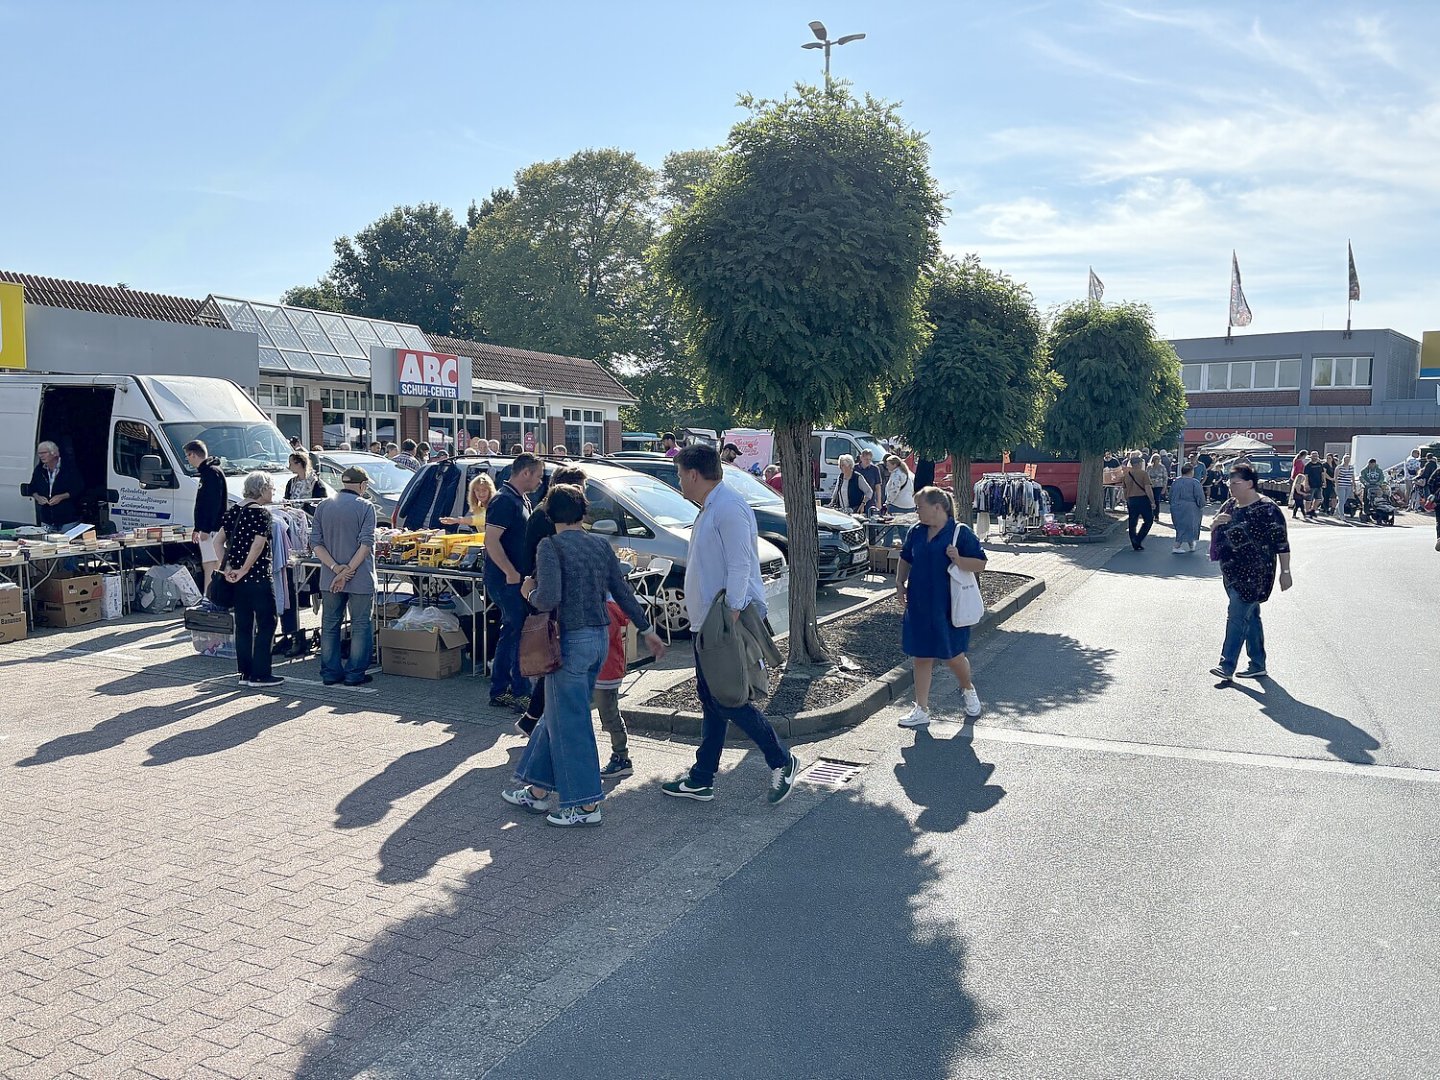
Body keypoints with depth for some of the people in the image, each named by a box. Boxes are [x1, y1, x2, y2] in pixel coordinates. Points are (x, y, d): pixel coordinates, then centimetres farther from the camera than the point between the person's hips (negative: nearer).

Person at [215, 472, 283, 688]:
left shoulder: (234, 510, 10)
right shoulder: (261, 512, -12)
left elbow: (219, 540, 8)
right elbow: (258, 544, -22)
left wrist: (228, 566, 4)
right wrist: (244, 570, -15)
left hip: (238, 579, 8)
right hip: (257, 577, -8)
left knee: (243, 625, 12)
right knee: (266, 624, 1)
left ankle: (244, 673, 17)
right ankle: (259, 674, 2)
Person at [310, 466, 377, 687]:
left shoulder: (323, 507, 6)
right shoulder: (365, 507, -7)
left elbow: (316, 543, -1)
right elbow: (366, 544, -15)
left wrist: (335, 568, -9)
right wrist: (347, 571, -14)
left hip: (329, 579, 4)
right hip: (360, 578, -4)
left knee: (330, 625, 13)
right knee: (361, 625, 6)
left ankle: (330, 672, 18)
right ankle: (355, 673, 7)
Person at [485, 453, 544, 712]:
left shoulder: (521, 500, 16)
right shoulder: (504, 500, -16)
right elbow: (491, 540, -24)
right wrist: (512, 573, -25)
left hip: (515, 580, 10)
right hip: (506, 581, -10)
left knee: (510, 633, 13)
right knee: (521, 633, -7)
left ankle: (499, 691, 21)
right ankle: (521, 694, -1)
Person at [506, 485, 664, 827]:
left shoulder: (550, 546, -12)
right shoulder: (601, 545, 7)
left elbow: (549, 599, -22)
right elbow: (623, 592, 9)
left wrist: (529, 593, 0)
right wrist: (646, 629, 18)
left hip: (571, 640, -7)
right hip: (600, 637, 8)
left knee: (569, 722, 2)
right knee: (559, 714, 18)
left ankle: (586, 804, 6)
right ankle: (537, 791, 30)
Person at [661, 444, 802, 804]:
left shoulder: (728, 507, -17)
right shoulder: (710, 508, 16)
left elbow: (740, 567, -23)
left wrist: (732, 616, -25)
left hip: (727, 619, -11)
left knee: (727, 701, -6)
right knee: (710, 699, 13)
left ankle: (783, 762, 9)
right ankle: (701, 780, 22)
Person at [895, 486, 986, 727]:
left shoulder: (961, 533, -10)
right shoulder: (915, 532, 6)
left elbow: (980, 564, -10)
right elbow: (905, 560, 19)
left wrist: (958, 559, -26)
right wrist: (900, 584, 6)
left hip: (949, 607, -5)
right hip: (919, 606, 5)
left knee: (953, 656, 7)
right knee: (921, 657, 7)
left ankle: (968, 690, 39)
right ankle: (921, 710, 16)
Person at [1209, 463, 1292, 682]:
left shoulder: (1266, 509, -13)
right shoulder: (1230, 505, 10)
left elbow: (1281, 542, -11)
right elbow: (1214, 530, 17)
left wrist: (1285, 571, -11)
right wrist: (1216, 523, -6)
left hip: (1253, 574, -8)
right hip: (1233, 572, 8)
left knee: (1237, 616, -12)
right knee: (1250, 616, 15)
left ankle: (1227, 666, -11)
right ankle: (1258, 664, 24)